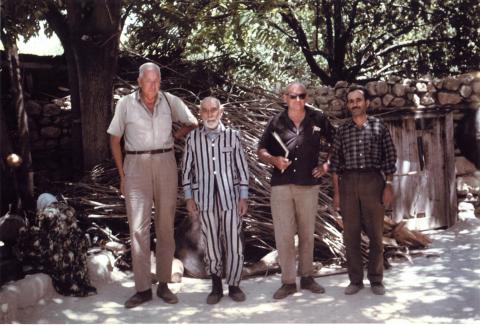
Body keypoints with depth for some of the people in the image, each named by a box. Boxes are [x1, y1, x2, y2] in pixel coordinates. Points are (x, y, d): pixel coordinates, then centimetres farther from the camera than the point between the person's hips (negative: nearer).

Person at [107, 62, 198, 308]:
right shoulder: (126, 103, 0)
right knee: (138, 227, -6)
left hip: (165, 163, 2)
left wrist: (173, 137, 6)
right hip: (136, 166, -1)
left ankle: (163, 285, 14)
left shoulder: (170, 101, 3)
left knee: (166, 226, 5)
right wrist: (122, 175, 1)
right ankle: (143, 289, 0)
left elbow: (192, 124, 18)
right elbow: (115, 140, 5)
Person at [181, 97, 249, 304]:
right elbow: (187, 169, 8)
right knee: (211, 244, 6)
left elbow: (242, 167, 4)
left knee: (234, 244, 0)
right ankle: (216, 287, 20)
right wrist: (188, 198, 4)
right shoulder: (193, 138, 4)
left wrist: (243, 197, 2)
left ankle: (234, 285, 17)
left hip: (230, 197, 0)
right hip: (205, 199, 1)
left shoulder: (232, 136, 2)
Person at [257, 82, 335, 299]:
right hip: (281, 185, 0)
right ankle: (288, 281, 10)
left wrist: (326, 165, 3)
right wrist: (274, 160, -11)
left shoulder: (318, 119, 3)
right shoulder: (276, 122, 2)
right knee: (283, 234, 0)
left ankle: (307, 277, 22)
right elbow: (261, 151, 8)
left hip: (309, 184, 0)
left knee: (307, 233, 10)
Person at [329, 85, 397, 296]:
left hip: (373, 181, -1)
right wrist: (336, 192, 3)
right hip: (348, 183, 2)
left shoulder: (379, 127, 5)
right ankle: (355, 280, 12)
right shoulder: (342, 130, 9)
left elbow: (390, 158, 4)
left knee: (375, 233, 2)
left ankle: (376, 279, 12)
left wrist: (388, 186, -2)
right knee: (350, 234, 3)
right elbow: (335, 162, 8)